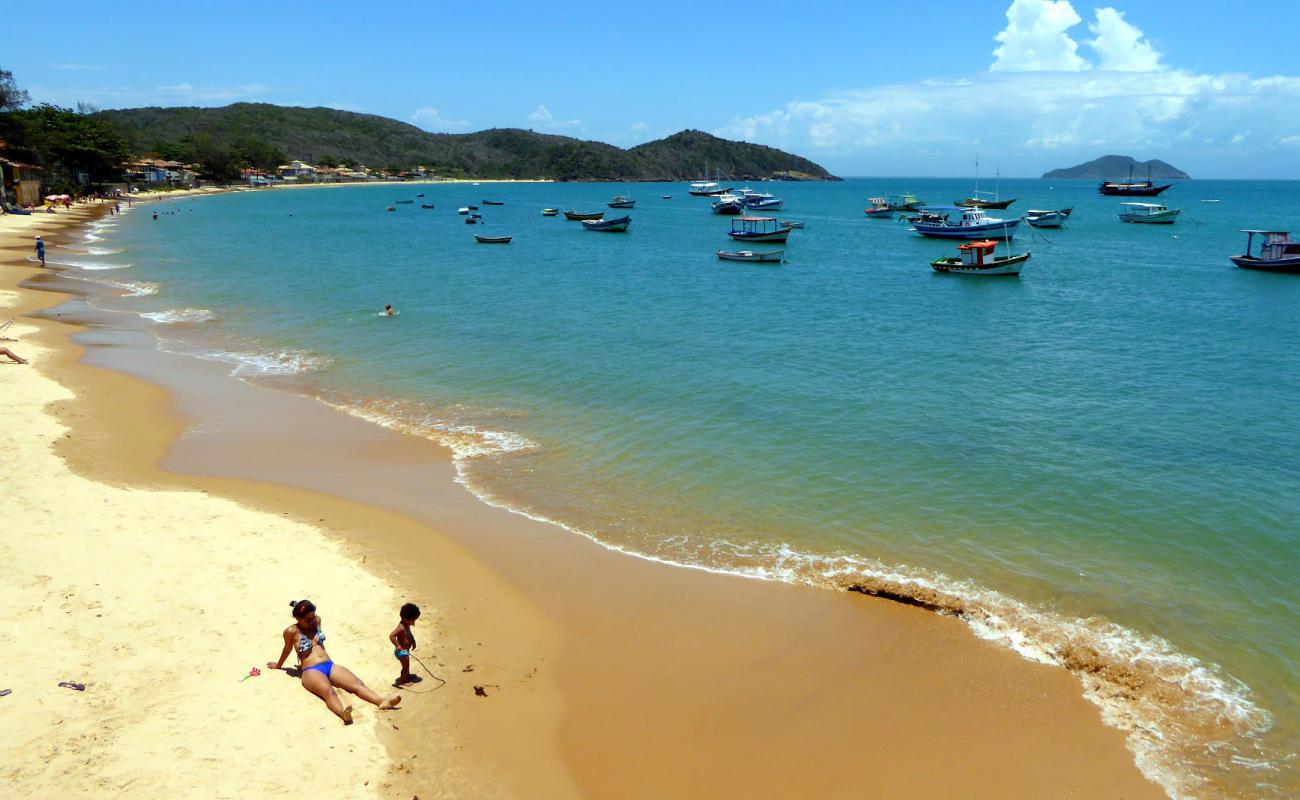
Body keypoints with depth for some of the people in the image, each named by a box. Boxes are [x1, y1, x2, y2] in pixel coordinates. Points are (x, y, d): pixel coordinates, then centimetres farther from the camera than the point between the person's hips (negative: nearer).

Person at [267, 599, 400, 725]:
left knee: (357, 683, -23)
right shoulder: (291, 631, -2)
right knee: (328, 691, -40)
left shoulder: (316, 621, 14)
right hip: (311, 671, -6)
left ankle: (382, 702, -46)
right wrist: (278, 666, 28)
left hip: (330, 665, 6)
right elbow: (287, 650, 14)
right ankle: (343, 713, -70)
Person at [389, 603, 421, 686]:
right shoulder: (401, 627, -32)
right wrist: (398, 646, -39)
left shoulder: (407, 625, -1)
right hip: (402, 651, -10)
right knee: (406, 666, 6)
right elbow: (391, 636, -41)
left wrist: (413, 641, 6)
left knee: (407, 664, 29)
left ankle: (407, 675, 51)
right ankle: (402, 681, 23)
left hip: (406, 650, 10)